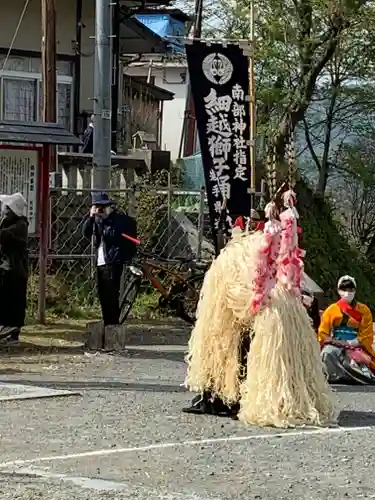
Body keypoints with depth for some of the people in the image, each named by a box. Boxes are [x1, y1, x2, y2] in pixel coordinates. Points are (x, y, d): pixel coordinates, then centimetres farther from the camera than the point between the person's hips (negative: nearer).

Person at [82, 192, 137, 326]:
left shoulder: (119, 218, -7)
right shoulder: (98, 218, 14)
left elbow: (114, 237, -19)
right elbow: (86, 233, 10)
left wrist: (102, 221, -18)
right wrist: (90, 217, -3)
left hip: (112, 263, -8)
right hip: (100, 263, 8)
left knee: (111, 296, -10)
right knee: (103, 297, 11)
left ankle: (113, 324, -9)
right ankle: (107, 325, 18)